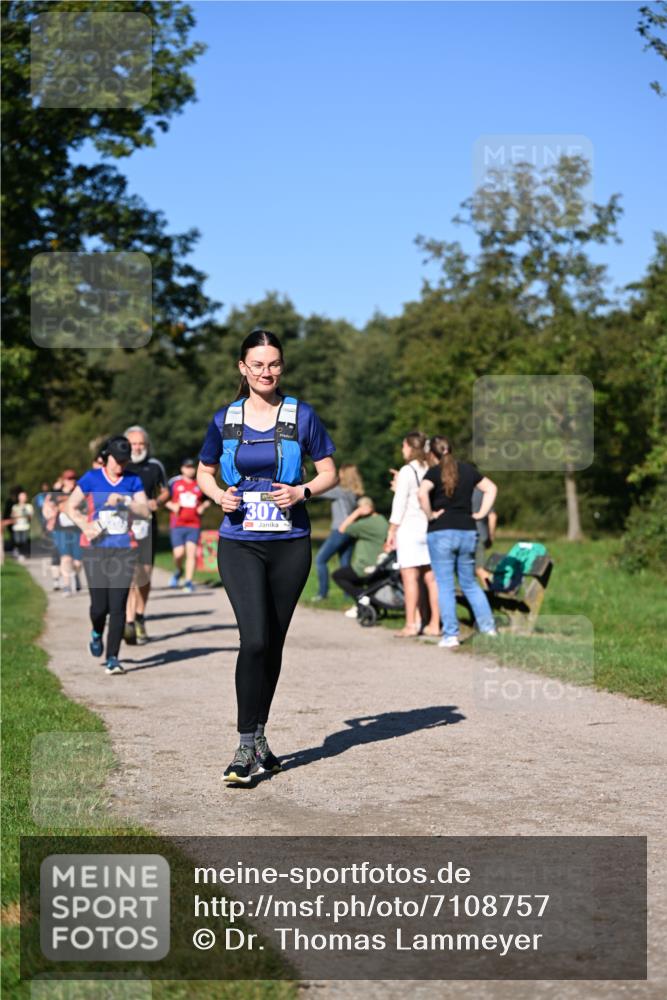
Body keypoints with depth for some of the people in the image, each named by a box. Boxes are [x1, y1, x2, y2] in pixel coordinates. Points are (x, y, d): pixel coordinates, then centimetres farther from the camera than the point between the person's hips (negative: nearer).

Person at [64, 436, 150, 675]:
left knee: (118, 605, -6)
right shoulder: (91, 478, 2)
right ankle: (97, 633, 30)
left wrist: (124, 500, -17)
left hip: (124, 549, 1)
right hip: (95, 549, -1)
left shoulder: (133, 481, 7)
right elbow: (70, 507, 5)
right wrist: (84, 525, -13)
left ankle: (112, 658, 0)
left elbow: (145, 511, -1)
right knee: (99, 604, -5)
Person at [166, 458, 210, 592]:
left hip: (194, 525, 1)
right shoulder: (174, 482, 4)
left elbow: (206, 500, 21)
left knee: (191, 553, -9)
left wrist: (203, 507, 1)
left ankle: (189, 581, -3)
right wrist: (172, 506, -8)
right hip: (177, 524, -1)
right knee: (179, 553, -5)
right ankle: (178, 571, 28)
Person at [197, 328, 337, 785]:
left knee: (273, 642, 8)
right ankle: (248, 746, -7)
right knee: (255, 638, -15)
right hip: (240, 544, -1)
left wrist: (303, 491, -13)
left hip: (290, 544, 1)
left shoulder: (301, 415, 2)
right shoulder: (225, 419, 5)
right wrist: (219, 495, -4)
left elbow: (330, 473, 6)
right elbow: (204, 472, 17)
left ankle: (258, 740, 23)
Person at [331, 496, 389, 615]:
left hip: (365, 569, -9)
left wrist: (356, 513, -14)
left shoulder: (368, 523, -20)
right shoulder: (382, 521, 8)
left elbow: (342, 529, -16)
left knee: (337, 575, 10)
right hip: (379, 567, 9)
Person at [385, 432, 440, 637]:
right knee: (431, 577, 7)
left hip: (410, 527, -6)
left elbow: (399, 504, -9)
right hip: (431, 528, 6)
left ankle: (410, 624, -5)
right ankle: (434, 624, 8)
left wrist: (391, 531, -3)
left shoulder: (407, 471, -8)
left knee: (409, 576, -4)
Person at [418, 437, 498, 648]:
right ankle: (488, 626, 13)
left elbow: (422, 493, -24)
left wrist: (430, 515, -11)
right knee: (470, 583, 17)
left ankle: (450, 635, 0)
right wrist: (481, 513, 12)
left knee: (445, 585, 1)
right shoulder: (468, 470, 9)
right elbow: (491, 488, 16)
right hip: (467, 531, 5)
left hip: (441, 532, -4)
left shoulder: (434, 472, -6)